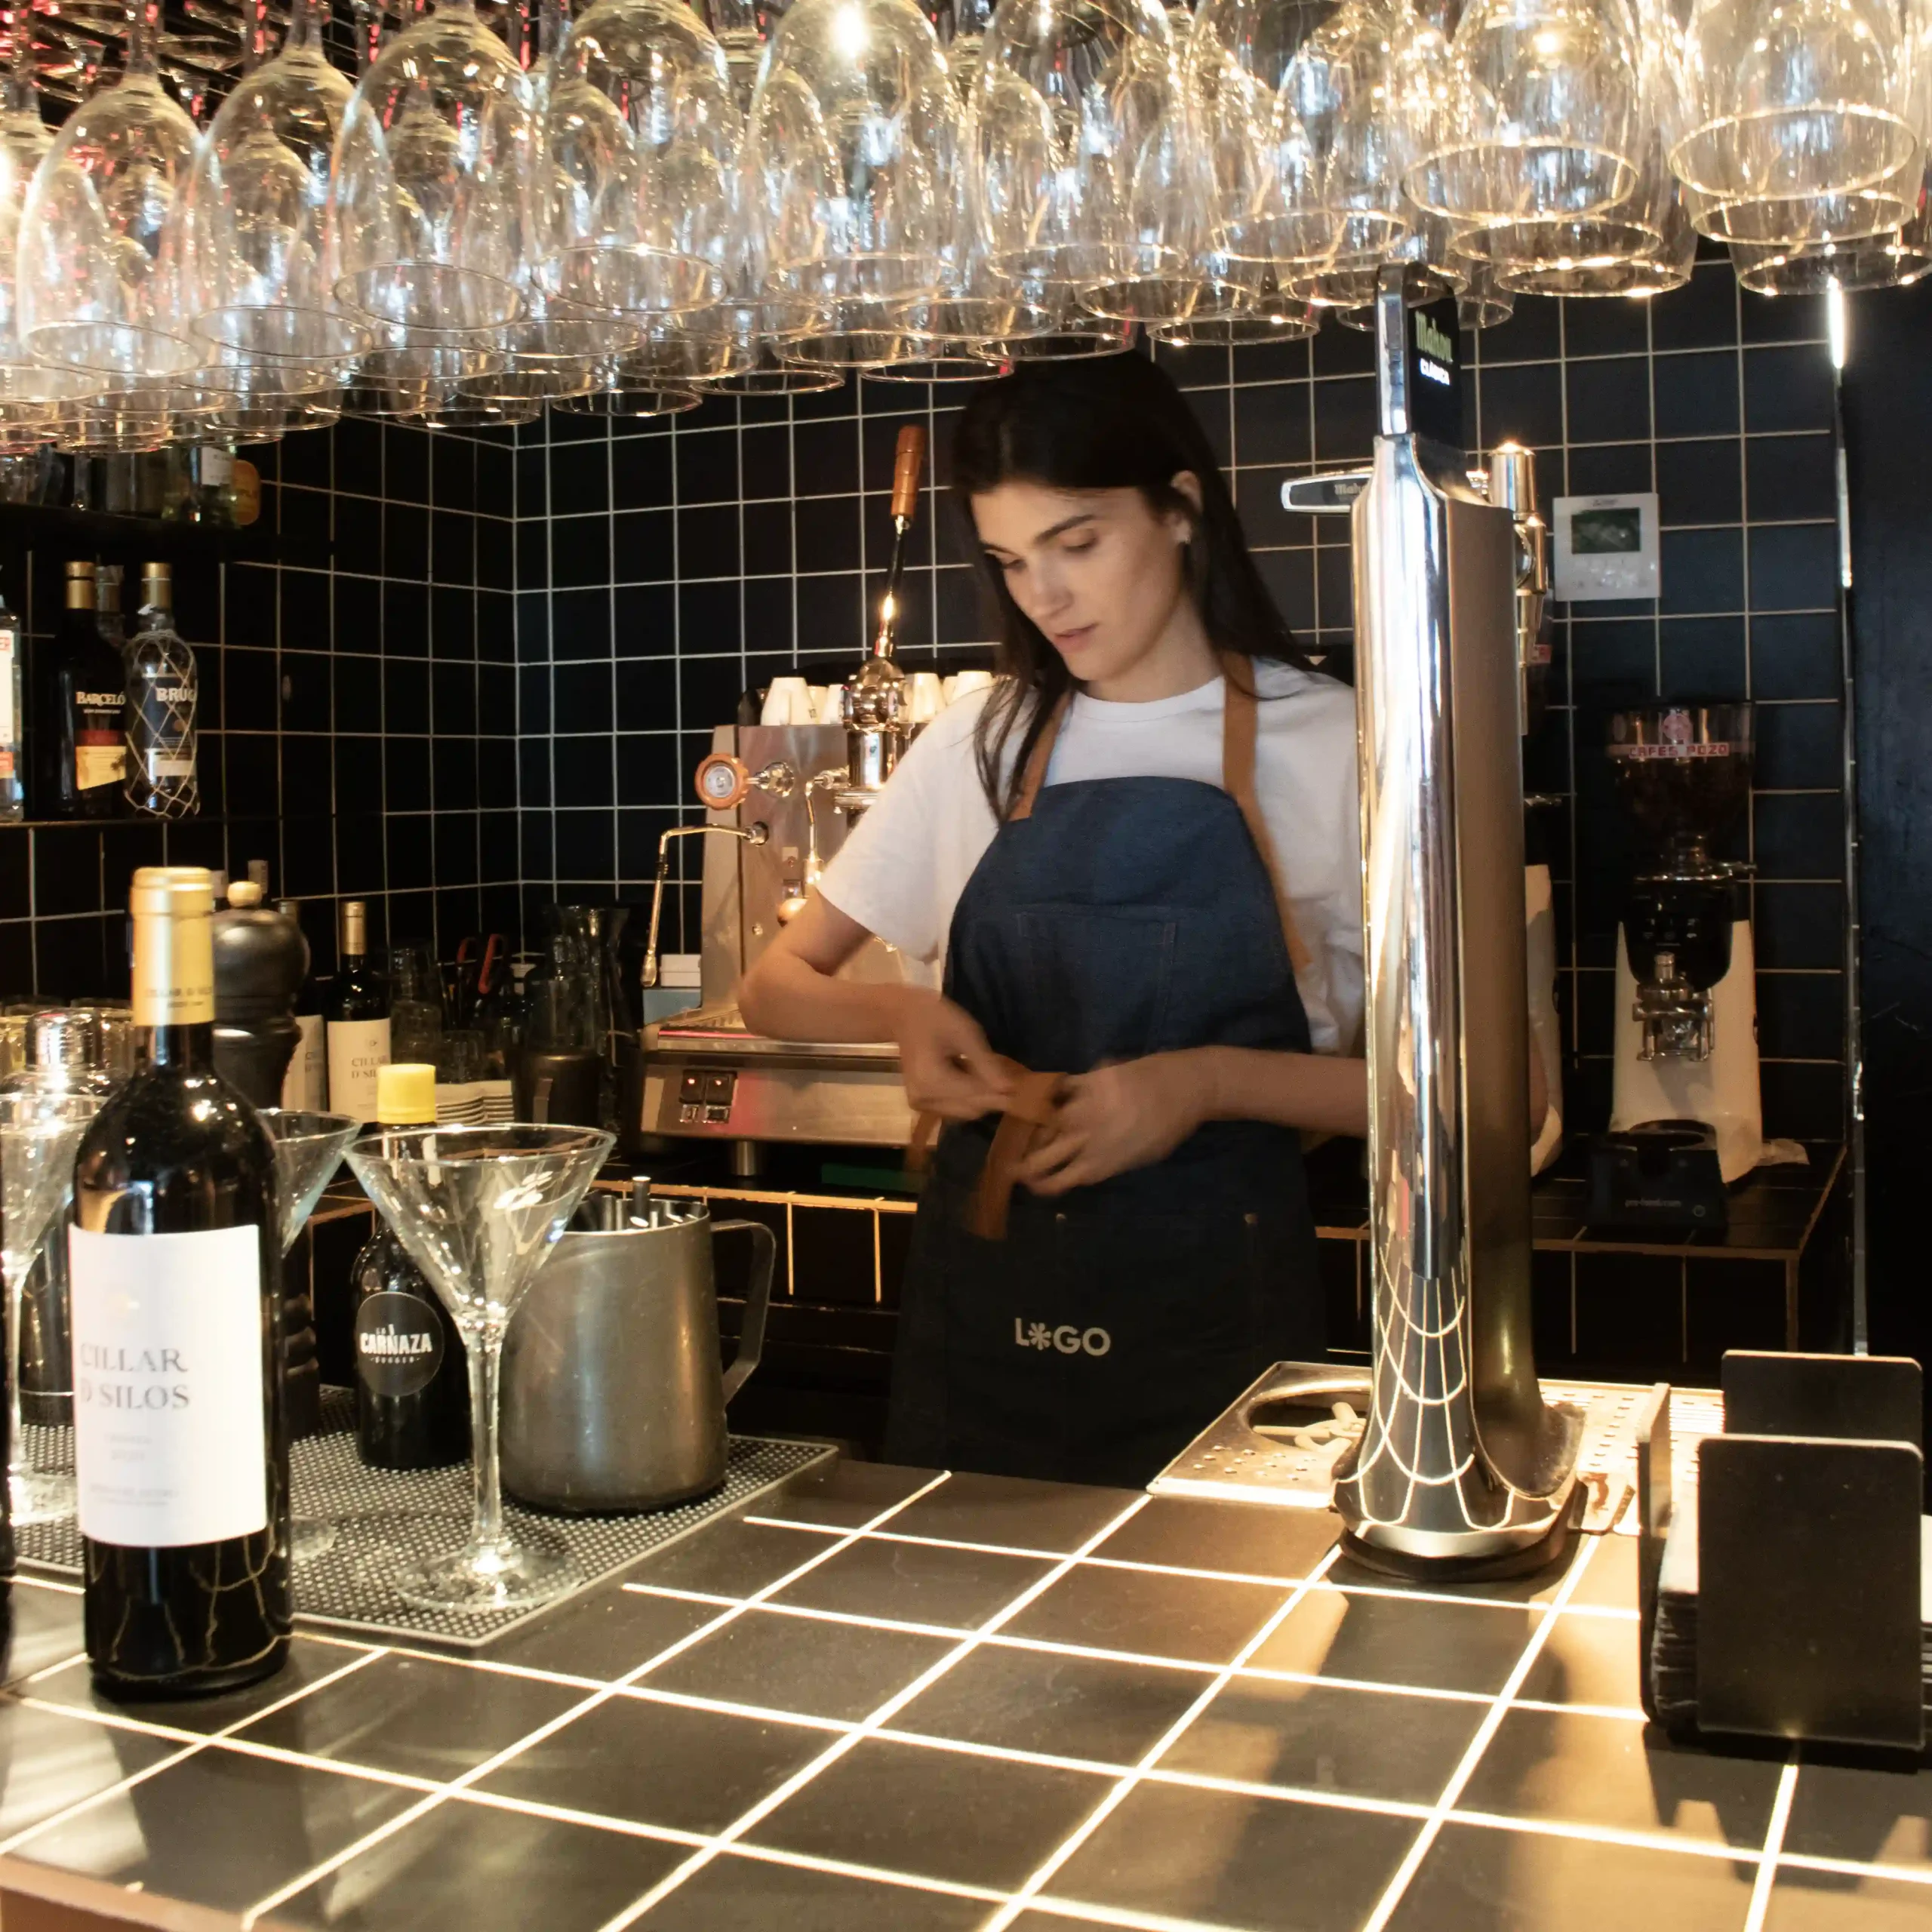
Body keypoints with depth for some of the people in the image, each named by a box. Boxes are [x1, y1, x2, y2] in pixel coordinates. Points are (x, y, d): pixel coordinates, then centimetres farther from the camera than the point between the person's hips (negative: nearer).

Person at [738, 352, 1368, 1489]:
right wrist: (908, 1016, -11)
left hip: (1217, 1309, -3)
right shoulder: (982, 745, 6)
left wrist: (1213, 1081, -19)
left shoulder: (1329, 744, -4)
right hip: (986, 1299, 3)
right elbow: (777, 986, 10)